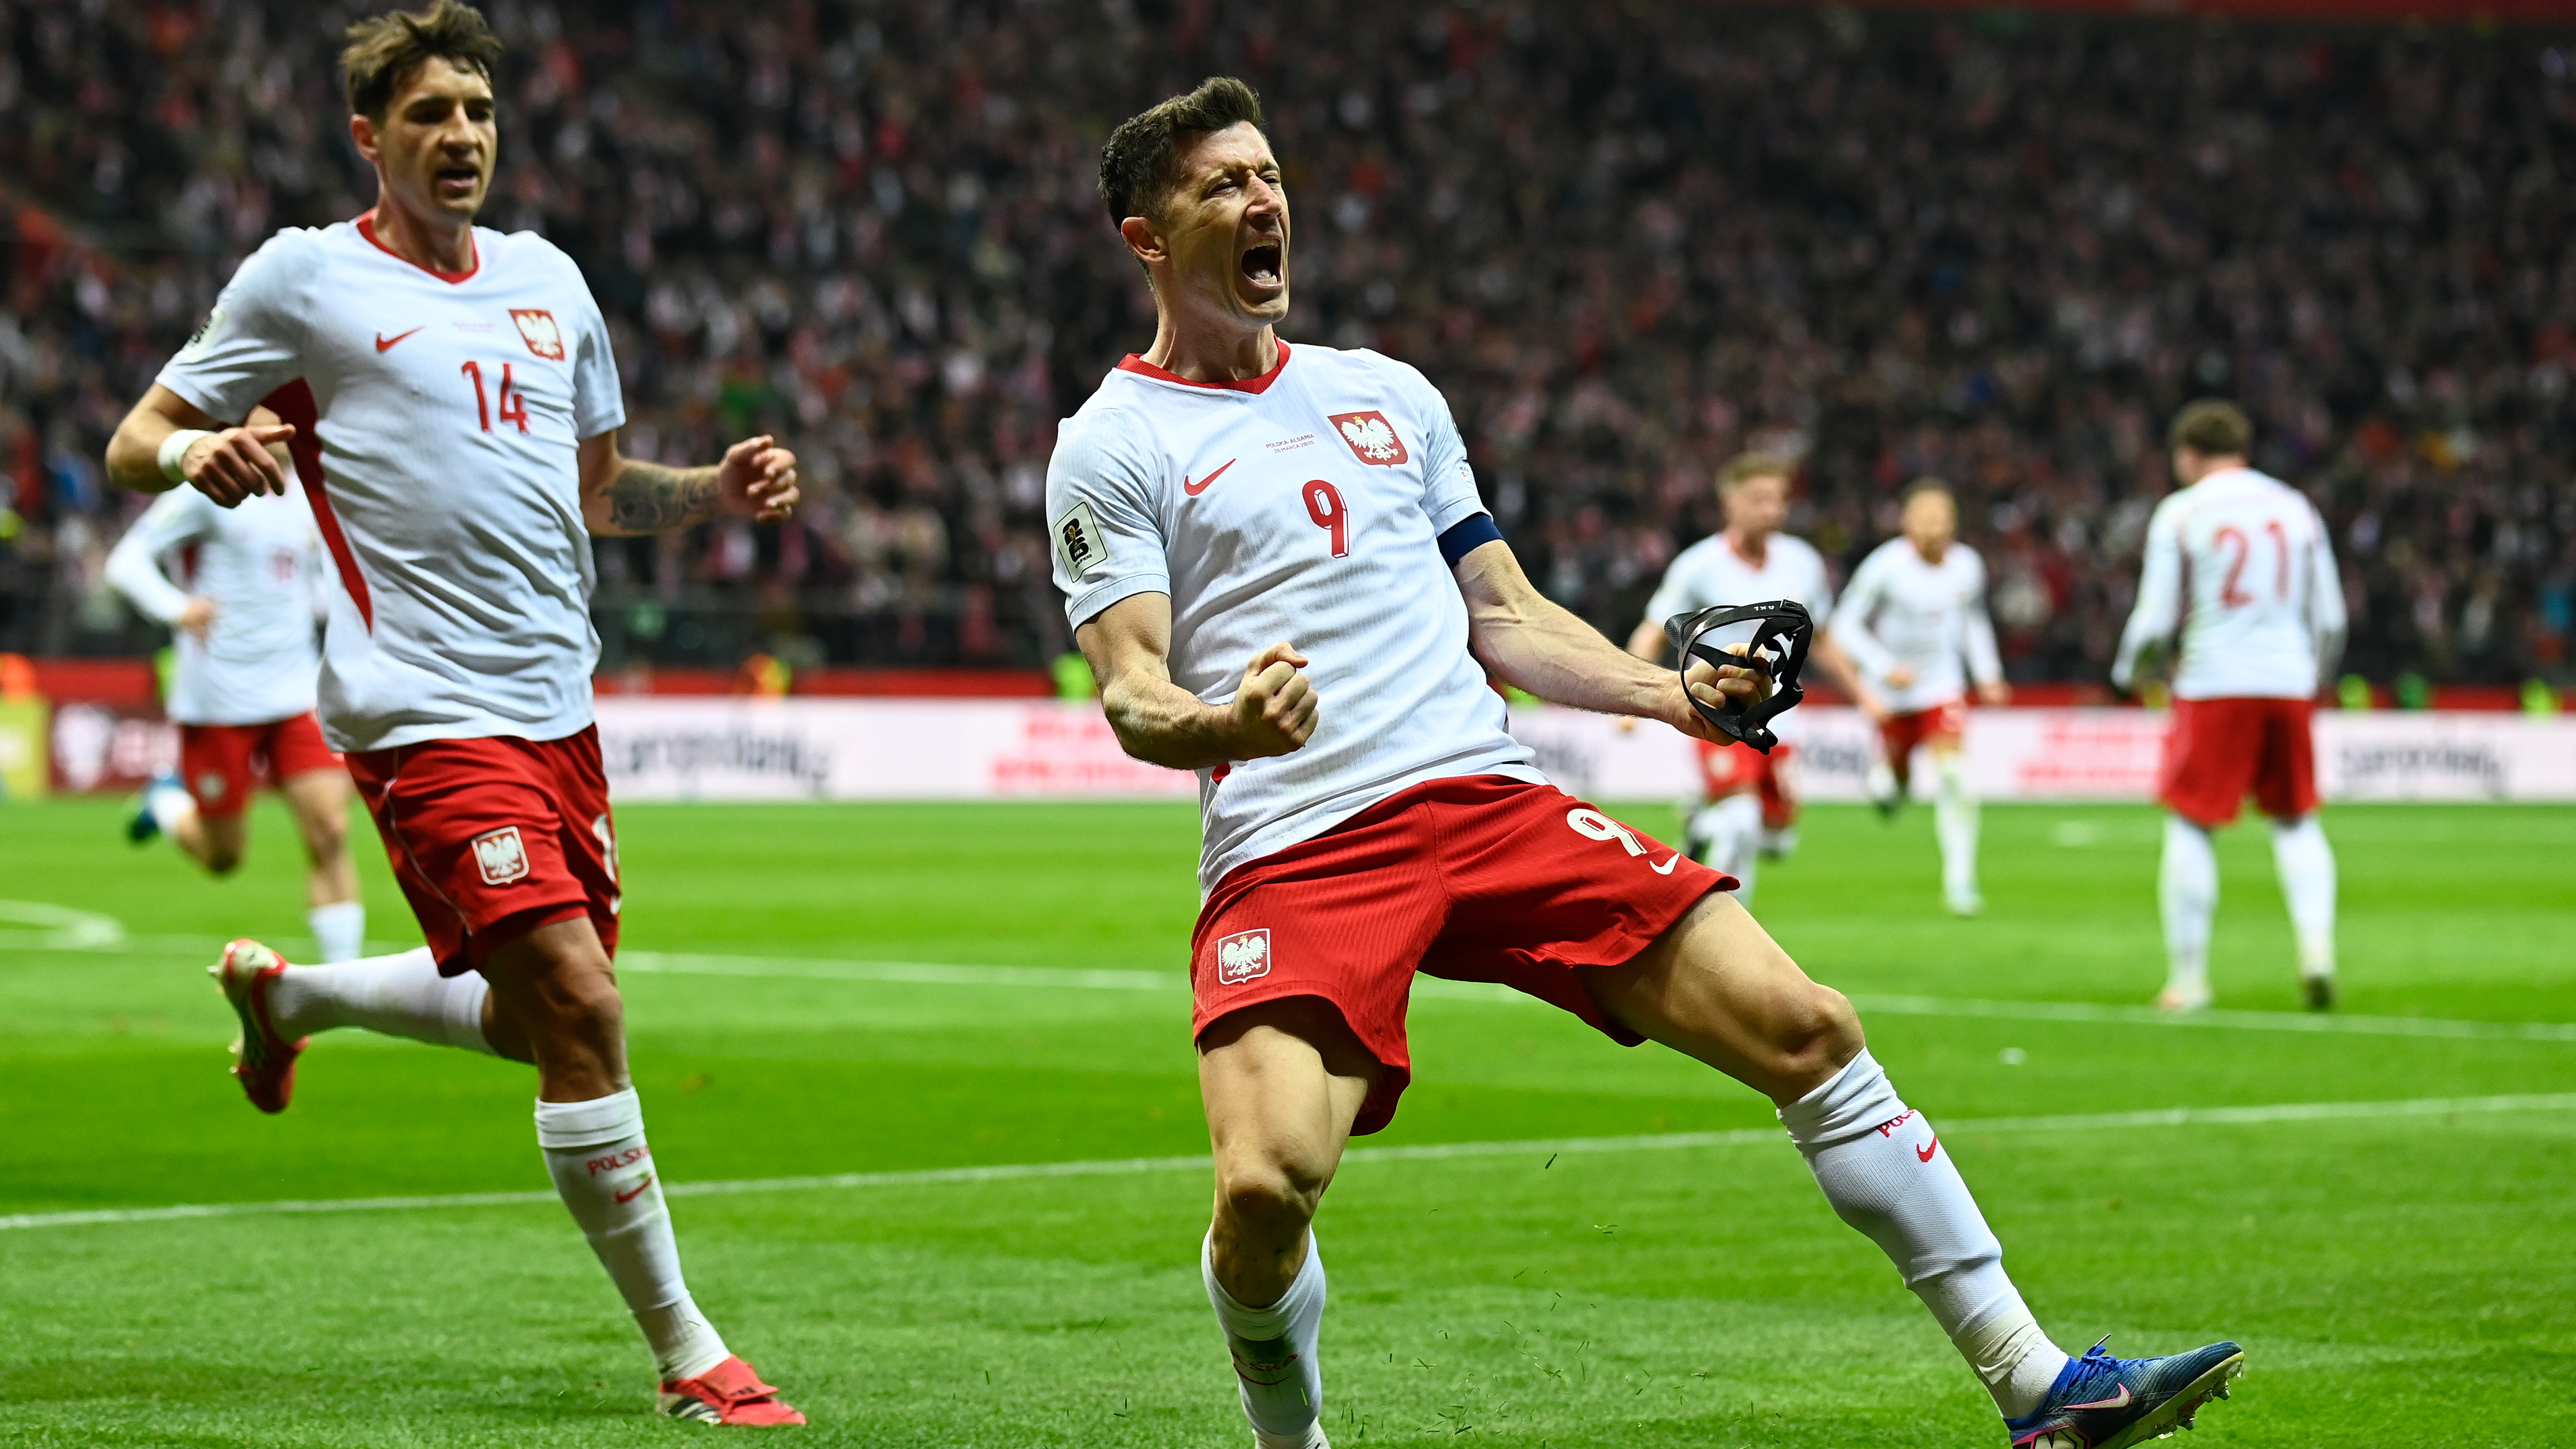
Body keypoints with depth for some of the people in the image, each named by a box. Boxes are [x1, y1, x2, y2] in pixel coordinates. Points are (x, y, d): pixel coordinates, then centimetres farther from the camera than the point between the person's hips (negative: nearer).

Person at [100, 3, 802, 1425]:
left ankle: (285, 991, 43)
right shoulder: (304, 277, -2)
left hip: (556, 706, 7)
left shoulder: (547, 278, 14)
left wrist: (714, 489, 6)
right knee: (580, 1004, -16)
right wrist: (197, 452, -21)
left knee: (536, 1019, 15)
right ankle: (686, 1357, -8)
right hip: (426, 709, -7)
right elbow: (134, 444, 2)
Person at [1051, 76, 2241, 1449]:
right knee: (1268, 1185, -28)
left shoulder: (1386, 393, 22)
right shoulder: (1113, 445, 5)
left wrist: (1669, 691, 7)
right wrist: (1224, 725, -28)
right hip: (1291, 855, -5)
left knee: (1809, 1030, -6)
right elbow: (1130, 693, -6)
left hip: (1495, 803, 5)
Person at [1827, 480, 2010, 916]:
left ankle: (1960, 879, -12)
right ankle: (1884, 777, 53)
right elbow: (1846, 624, -13)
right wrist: (1884, 667, -23)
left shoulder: (1967, 566, -7)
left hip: (1942, 688, 1)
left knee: (1954, 778, -17)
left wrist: (1988, 673, 4)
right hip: (1893, 694, -1)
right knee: (1896, 787, 13)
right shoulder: (1886, 566, -20)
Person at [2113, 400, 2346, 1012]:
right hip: (2288, 683, 3)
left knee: (2189, 828, 3)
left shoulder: (2181, 512, -2)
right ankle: (2317, 945, -4)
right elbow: (2330, 620, 10)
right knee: (2296, 820, 15)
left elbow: (2156, 620, -4)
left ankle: (2187, 978, 2)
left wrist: (2127, 669, 15)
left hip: (2213, 686, -3)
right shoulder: (2295, 508, 9)